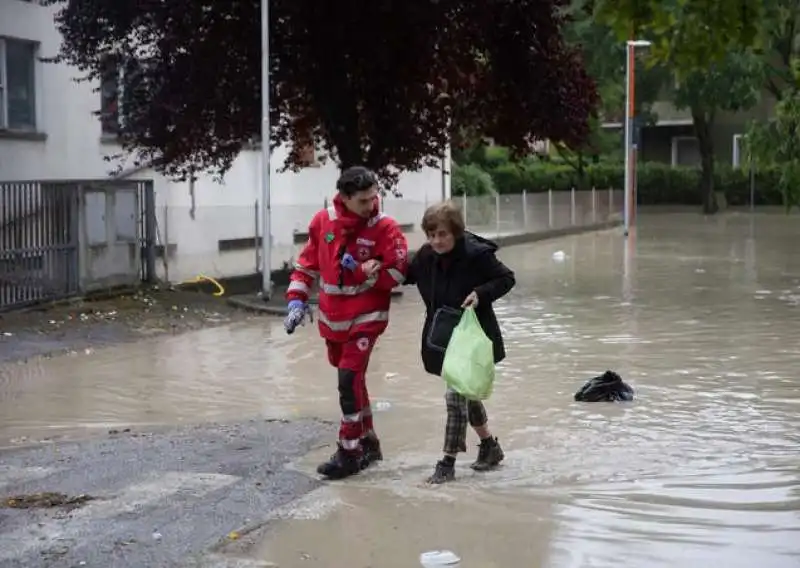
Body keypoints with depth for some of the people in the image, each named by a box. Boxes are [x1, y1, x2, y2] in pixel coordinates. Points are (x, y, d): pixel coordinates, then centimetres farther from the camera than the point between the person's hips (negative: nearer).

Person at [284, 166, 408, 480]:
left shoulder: (385, 228, -13)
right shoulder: (322, 221, -4)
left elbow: (396, 275, -14)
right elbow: (307, 263, 6)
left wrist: (360, 270, -18)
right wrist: (297, 299, -1)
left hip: (366, 317, -5)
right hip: (332, 318, 5)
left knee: (350, 378, -14)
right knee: (350, 378, 15)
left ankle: (350, 452, -5)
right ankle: (368, 442, 30)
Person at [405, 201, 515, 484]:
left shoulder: (476, 254, -20)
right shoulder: (427, 255, -5)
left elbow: (507, 278, -8)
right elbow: (408, 274, 14)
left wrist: (480, 293, -24)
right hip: (443, 335, 7)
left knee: (456, 394, -10)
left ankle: (448, 462, 1)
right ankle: (490, 447, 38)